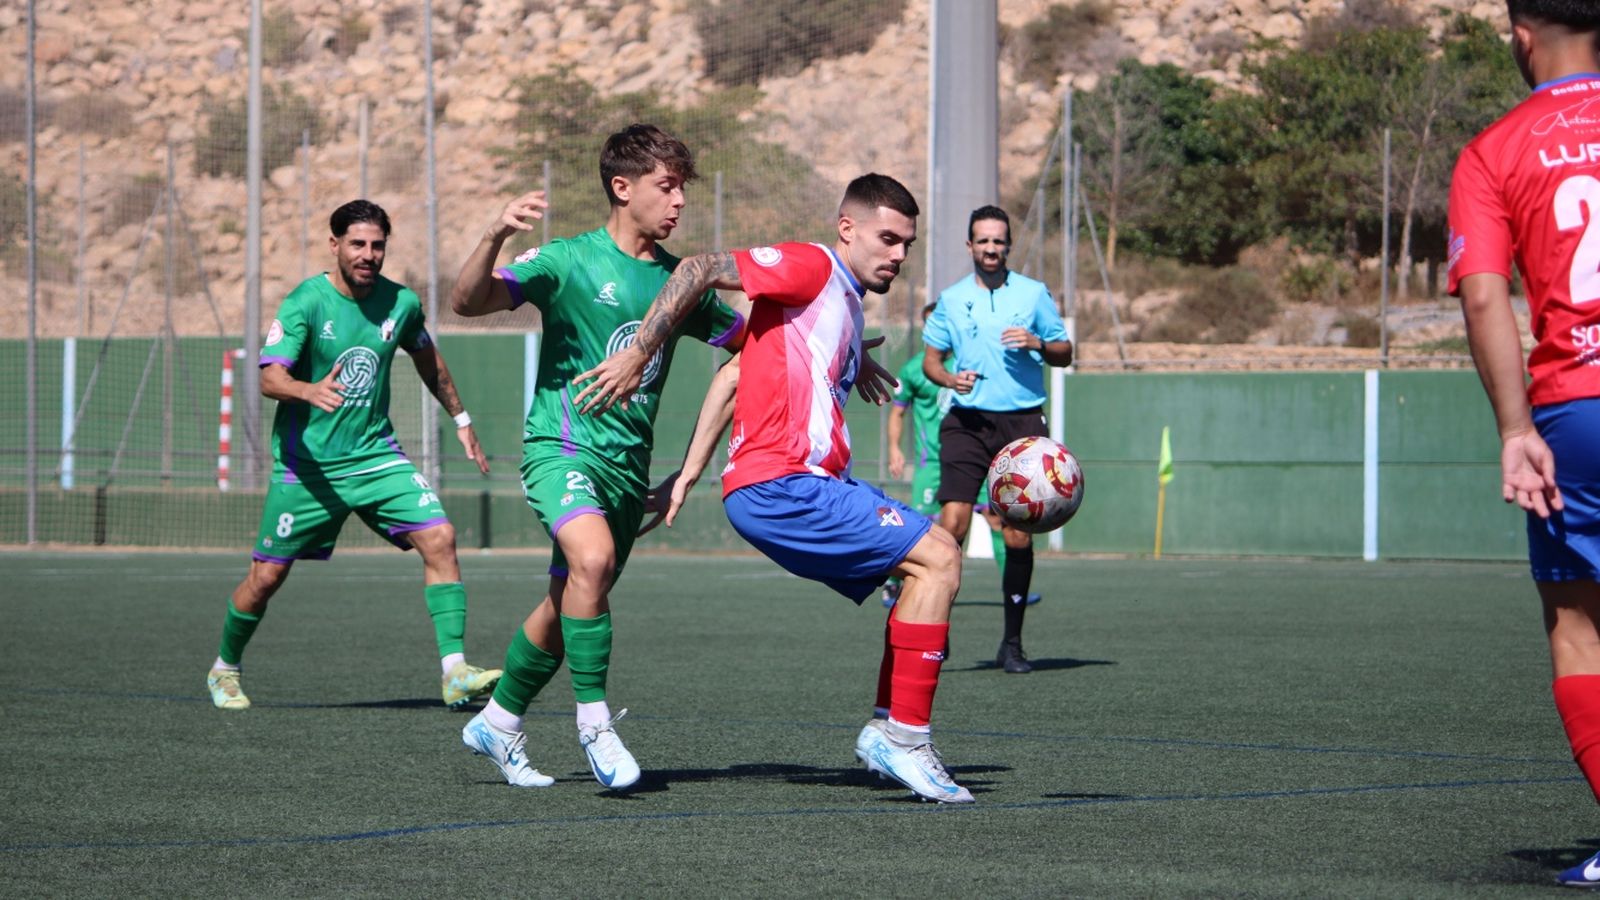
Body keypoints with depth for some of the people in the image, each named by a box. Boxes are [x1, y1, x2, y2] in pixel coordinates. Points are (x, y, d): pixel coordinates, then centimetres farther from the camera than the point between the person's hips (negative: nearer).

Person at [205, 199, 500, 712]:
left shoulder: (401, 303, 0)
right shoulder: (306, 303, -13)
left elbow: (428, 360, 21)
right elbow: (269, 377, -24)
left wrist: (461, 420, 27)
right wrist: (311, 391, -45)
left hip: (375, 454, 3)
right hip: (306, 464, -3)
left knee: (439, 538, -16)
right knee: (266, 576, 3)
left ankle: (455, 672, -17)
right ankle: (224, 670, 30)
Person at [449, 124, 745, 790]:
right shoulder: (569, 261, -7)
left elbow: (748, 337, 23)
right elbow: (467, 302, -17)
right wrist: (495, 236, -35)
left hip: (628, 462, 6)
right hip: (563, 444, -6)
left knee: (570, 601, 12)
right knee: (593, 558, -30)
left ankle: (498, 722, 31)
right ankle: (593, 720, -19)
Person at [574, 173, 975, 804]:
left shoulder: (843, 300, 23)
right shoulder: (811, 268, -5)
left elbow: (733, 377, 22)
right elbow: (699, 271, -12)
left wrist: (691, 471, 17)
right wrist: (637, 356, -13)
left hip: (811, 484, 10)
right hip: (782, 485, -10)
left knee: (931, 560, 15)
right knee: (938, 556, -13)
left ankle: (887, 731, 12)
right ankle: (904, 740, -11)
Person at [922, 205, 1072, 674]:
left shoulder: (1033, 294, 7)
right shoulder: (951, 300, 9)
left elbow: (1065, 352, 11)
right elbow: (930, 358, 14)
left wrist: (1038, 344, -11)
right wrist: (950, 378, -8)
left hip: (1021, 423, 0)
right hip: (967, 422, 0)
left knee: (1018, 536, -3)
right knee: (952, 524, -15)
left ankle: (1012, 643, 7)